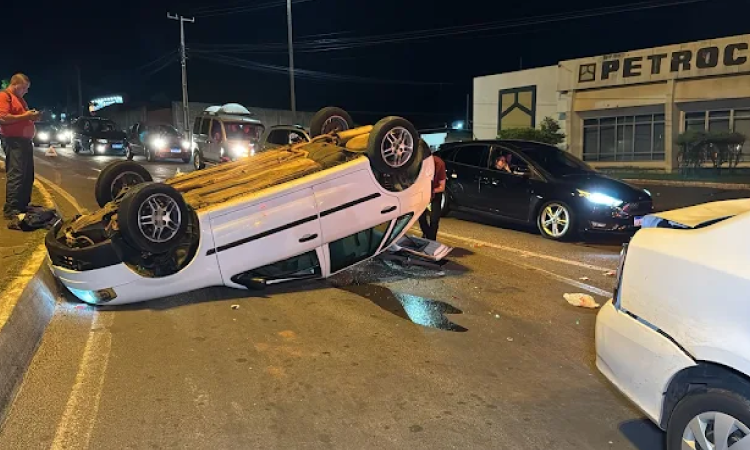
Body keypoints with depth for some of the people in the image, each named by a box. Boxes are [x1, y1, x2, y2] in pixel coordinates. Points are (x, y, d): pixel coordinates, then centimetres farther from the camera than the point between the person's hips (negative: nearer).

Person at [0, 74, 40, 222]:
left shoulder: (20, 99, 23)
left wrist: (32, 117, 10)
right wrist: (24, 116, -17)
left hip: (26, 141, 10)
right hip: (14, 142, -10)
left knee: (28, 176, 11)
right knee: (16, 175, -13)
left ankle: (23, 206, 19)